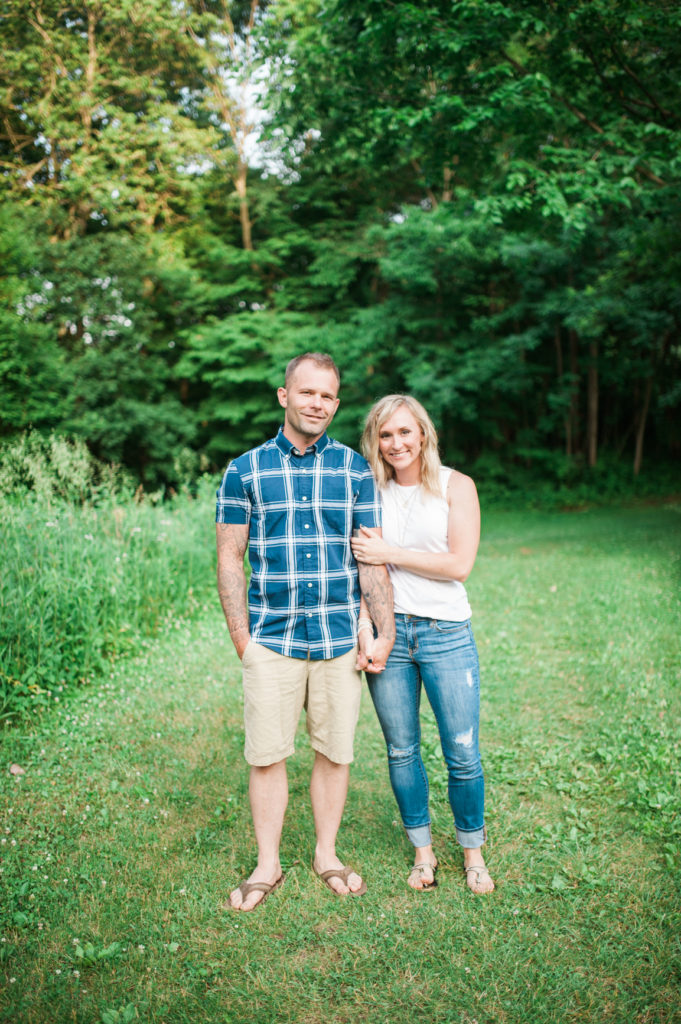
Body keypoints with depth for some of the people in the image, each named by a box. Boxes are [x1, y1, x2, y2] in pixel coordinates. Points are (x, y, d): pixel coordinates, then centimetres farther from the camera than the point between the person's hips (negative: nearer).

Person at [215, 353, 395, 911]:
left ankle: (327, 855, 32)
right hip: (271, 641, -1)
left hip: (340, 640, 1)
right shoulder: (244, 471, 1)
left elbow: (372, 560, 3)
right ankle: (267, 866, 27)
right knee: (267, 756, 7)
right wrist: (241, 640, -2)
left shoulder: (355, 469, 3)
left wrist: (385, 635, -2)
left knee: (336, 752, 11)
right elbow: (230, 560, 2)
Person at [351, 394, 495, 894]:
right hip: (388, 632, 3)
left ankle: (473, 853, 25)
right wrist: (364, 625, -6)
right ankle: (423, 850, 30)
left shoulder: (456, 486, 0)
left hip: (446, 633, -2)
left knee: (463, 754, 2)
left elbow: (459, 565, -9)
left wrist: (389, 553, -10)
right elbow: (364, 568, 8)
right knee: (401, 751, 11)